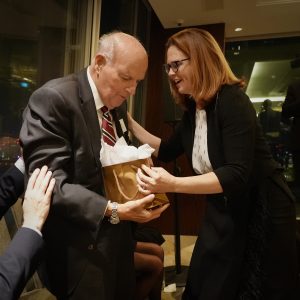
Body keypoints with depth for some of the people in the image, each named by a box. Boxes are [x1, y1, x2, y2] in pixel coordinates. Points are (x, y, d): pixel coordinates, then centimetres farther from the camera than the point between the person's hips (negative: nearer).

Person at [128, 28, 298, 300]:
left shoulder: (232, 101, -22)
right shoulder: (192, 110, 2)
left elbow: (237, 174, -30)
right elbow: (166, 151, 12)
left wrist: (173, 184, -39)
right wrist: (128, 120, 6)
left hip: (262, 216, -7)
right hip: (223, 216, 8)